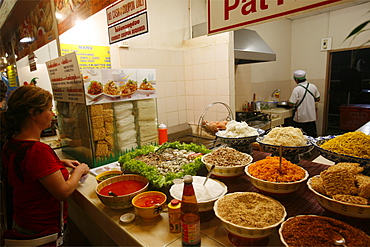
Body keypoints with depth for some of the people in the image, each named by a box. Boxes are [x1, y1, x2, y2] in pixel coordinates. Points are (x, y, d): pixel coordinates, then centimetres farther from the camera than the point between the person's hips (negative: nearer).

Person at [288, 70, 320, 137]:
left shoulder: (297, 89, -17)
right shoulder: (313, 86, 0)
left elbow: (291, 104, -17)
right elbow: (317, 99, 11)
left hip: (300, 119, -5)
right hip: (312, 117, 5)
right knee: (312, 137, 15)